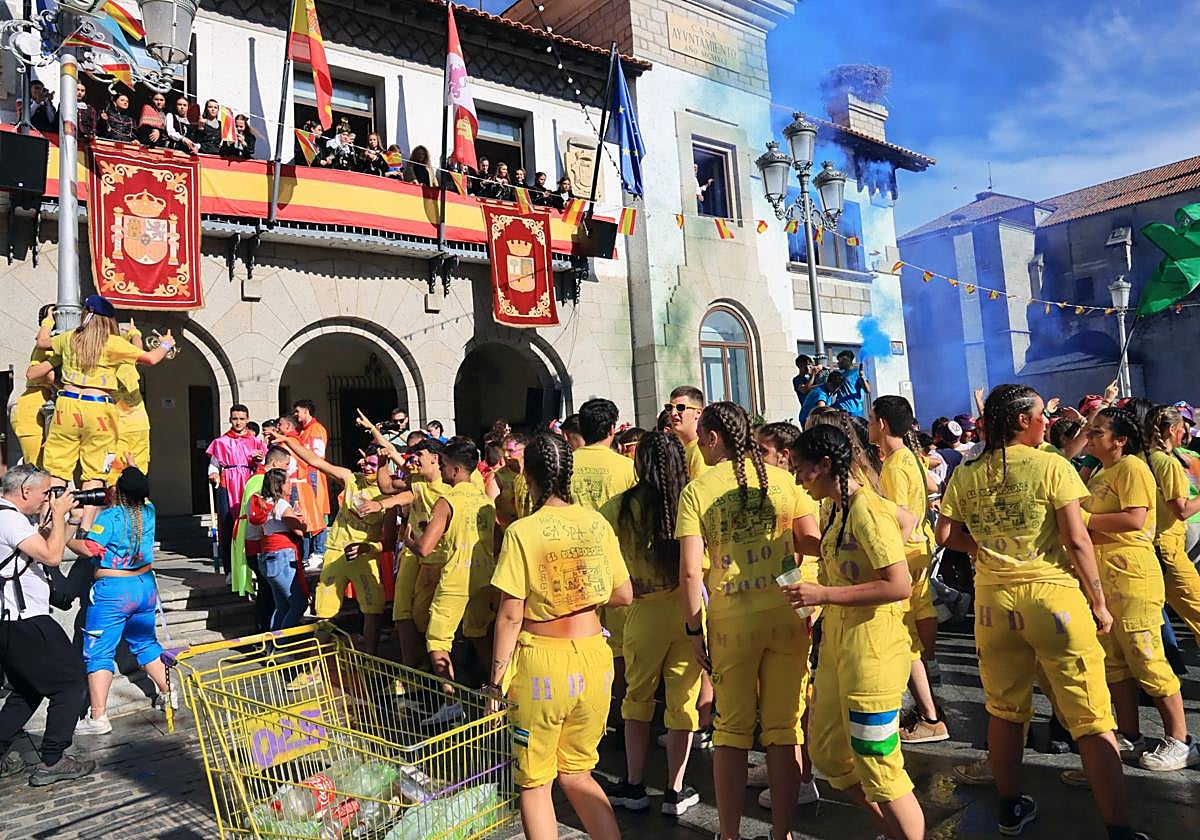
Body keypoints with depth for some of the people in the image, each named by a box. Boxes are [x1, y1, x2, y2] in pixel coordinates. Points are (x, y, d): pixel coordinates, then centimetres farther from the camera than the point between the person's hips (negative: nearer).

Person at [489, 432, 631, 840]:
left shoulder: (521, 532, -13)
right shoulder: (598, 524, -3)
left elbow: (510, 615, -12)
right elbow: (624, 595, 3)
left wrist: (497, 673, -1)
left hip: (541, 661, -4)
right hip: (592, 657, 4)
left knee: (534, 783, 15)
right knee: (576, 773, 22)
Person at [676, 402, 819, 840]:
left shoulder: (697, 490, -6)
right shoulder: (782, 478, 1)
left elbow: (691, 570, -11)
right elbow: (812, 541, 2)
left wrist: (694, 628, -1)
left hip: (731, 621, -2)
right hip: (787, 616, 2)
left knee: (732, 731, 13)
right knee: (783, 729, 12)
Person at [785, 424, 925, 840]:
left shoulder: (867, 510, -19)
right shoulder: (841, 508, 8)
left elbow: (900, 586, -24)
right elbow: (907, 519, 24)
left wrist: (823, 595, -23)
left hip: (871, 648, -10)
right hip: (837, 642, 10)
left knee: (878, 767, 1)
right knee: (827, 751, 17)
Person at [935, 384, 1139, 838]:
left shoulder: (966, 474, 3)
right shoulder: (1052, 466, -8)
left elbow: (945, 534, 3)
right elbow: (1076, 539, -10)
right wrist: (1099, 601, -1)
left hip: (993, 598, 4)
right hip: (1052, 596, -4)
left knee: (1004, 709, 17)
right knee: (1091, 719, 4)